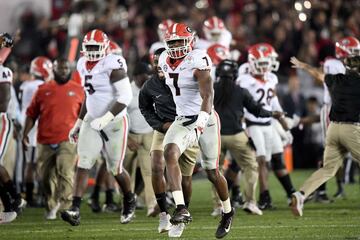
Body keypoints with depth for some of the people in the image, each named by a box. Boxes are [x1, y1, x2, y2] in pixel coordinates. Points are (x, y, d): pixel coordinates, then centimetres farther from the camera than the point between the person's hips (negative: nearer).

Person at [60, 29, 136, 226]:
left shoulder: (112, 65, -16)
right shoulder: (84, 66, 7)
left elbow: (125, 97, -20)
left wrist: (106, 118, -27)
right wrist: (78, 123, 19)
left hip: (115, 122, -6)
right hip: (92, 121, 6)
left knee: (115, 168, 6)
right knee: (83, 164, -10)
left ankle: (129, 201, 35)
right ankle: (75, 210, -17)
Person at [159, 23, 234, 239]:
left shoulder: (197, 61, -18)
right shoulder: (166, 61, 4)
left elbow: (207, 93, -30)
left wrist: (202, 117, -46)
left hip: (205, 120, -5)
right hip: (183, 121, 5)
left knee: (212, 172, 7)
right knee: (170, 153, -24)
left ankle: (228, 212, 35)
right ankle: (182, 209, -32)